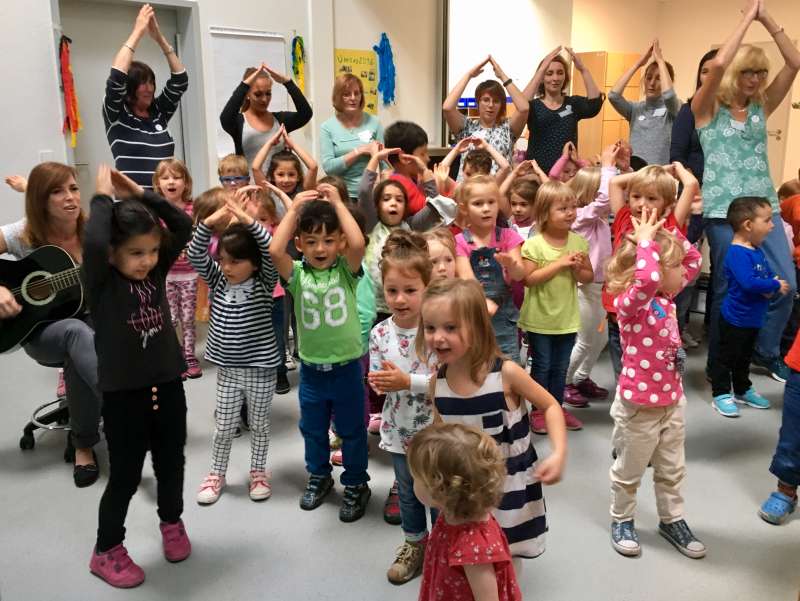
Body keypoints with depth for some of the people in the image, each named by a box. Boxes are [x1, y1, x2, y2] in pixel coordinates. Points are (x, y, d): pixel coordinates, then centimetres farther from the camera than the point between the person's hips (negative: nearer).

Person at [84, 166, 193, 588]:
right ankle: (106, 551, 28)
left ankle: (171, 524, 44)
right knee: (125, 476, 7)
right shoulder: (102, 283, -12)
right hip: (124, 393, -5)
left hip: (167, 385, 5)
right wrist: (103, 197, -19)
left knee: (172, 463, 19)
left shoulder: (156, 271, 1)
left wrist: (140, 195, -7)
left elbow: (183, 226, -3)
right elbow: (92, 242, -32)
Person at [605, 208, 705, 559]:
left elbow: (694, 259, 12)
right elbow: (647, 278, -47)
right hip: (639, 405, -8)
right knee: (629, 471, 13)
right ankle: (621, 521, 33)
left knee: (672, 470, 22)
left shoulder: (666, 296, 1)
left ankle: (672, 521, 39)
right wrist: (646, 240, -33)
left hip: (672, 401, 8)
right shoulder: (629, 303, -24)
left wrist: (668, 234, -4)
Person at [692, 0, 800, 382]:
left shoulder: (762, 107, 13)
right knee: (729, 289, 1)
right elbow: (719, 63, -18)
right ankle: (718, 365, 17)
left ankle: (766, 352, 23)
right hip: (724, 209, -5)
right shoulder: (708, 108, -1)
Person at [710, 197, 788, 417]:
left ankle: (743, 390, 37)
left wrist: (774, 284, -10)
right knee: (727, 357, 3)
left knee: (745, 357, 23)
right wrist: (776, 286, -19)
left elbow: (769, 274, 14)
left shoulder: (757, 251, 7)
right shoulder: (737, 253, -24)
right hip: (735, 318, -9)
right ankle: (721, 395, 14)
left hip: (753, 318, 9)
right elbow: (749, 283, -33)